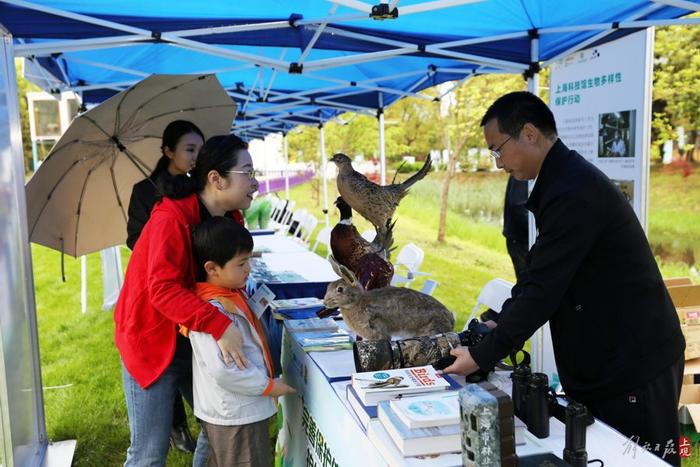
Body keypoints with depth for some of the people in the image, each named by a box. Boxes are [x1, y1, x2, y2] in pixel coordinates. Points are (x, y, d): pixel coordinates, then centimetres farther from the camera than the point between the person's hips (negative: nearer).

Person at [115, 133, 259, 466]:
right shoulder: (172, 218, -23)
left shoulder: (230, 220, 1)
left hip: (196, 342, 7)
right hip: (153, 342, -7)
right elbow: (163, 290, -31)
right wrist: (219, 325, -41)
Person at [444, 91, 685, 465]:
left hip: (633, 361, -10)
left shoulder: (573, 192, -25)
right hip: (605, 357, 10)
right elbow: (539, 274, 13)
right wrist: (500, 324, 8)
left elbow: (542, 288, -25)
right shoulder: (562, 179, 8)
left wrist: (482, 357, -17)